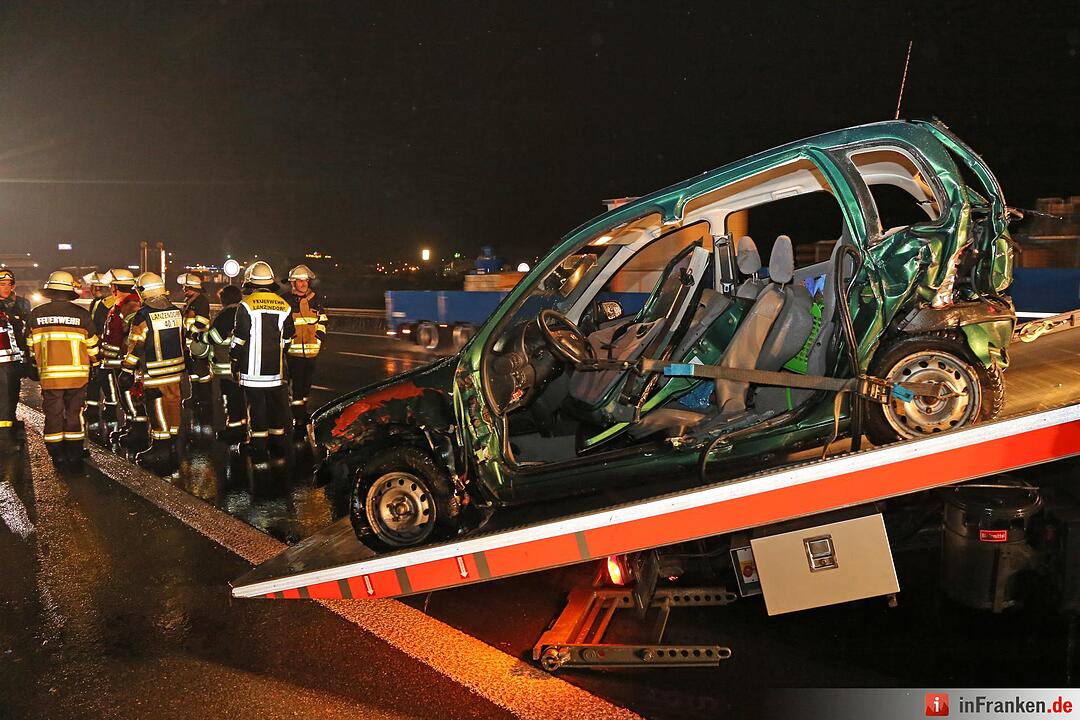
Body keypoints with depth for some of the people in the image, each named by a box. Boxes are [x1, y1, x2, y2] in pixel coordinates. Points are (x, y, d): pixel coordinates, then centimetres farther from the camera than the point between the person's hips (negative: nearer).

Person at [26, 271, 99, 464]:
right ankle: (75, 452, 12)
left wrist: (35, 364, 24)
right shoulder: (81, 314, -4)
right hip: (77, 372, -1)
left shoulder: (37, 314, 0)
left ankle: (57, 453, 12)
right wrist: (93, 365, 17)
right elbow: (91, 344, 3)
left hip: (49, 374, 1)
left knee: (53, 413, 8)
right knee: (74, 411, 8)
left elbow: (32, 344, 10)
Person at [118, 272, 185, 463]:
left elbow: (135, 346, -11)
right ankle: (173, 445, 24)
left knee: (156, 410, 3)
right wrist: (185, 365, 22)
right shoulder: (176, 311, 4)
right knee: (173, 404, 15)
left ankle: (160, 444, 7)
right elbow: (184, 340, 12)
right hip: (176, 370, 6)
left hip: (153, 373, -6)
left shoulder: (142, 315, -13)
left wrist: (127, 371, -4)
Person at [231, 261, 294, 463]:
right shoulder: (284, 306, 4)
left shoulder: (246, 305, -9)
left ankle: (258, 448, 5)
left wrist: (234, 360, 4)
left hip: (252, 368, -4)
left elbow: (239, 339, -8)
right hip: (276, 369, 4)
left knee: (256, 406, 2)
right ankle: (278, 442, 23)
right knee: (277, 403, 13)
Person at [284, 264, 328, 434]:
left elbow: (322, 323, 16)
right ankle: (298, 420, -4)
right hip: (293, 351, -5)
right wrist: (285, 343, -5)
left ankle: (303, 413, 28)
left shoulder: (315, 300, 11)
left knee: (306, 383, 14)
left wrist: (318, 341, 7)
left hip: (311, 351, 5)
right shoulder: (286, 301, -3)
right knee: (296, 385, -7)